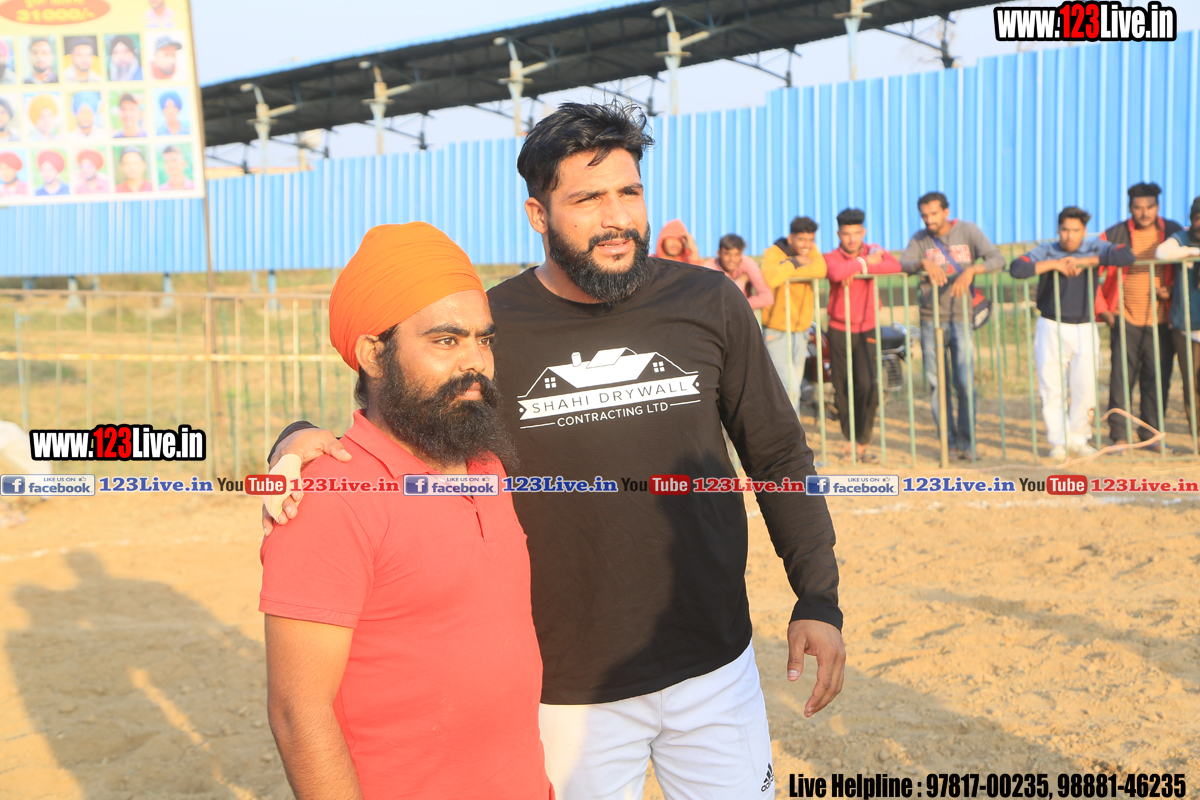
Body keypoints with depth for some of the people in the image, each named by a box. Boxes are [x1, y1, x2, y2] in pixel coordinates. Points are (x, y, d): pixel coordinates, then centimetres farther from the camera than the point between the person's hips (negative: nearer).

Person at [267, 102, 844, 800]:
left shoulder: (710, 304, -2)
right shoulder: (488, 327, -8)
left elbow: (780, 457, 6)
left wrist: (819, 598, -1)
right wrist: (299, 439, -20)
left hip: (713, 667, 2)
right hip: (567, 686, -1)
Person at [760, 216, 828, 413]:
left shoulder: (811, 250, 5)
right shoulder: (773, 253, -12)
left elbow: (820, 270, -18)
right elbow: (771, 278, -35)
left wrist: (787, 270, -20)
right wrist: (795, 262, -22)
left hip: (800, 332, 6)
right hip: (776, 333, -6)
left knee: (794, 388, 13)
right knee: (790, 388, -15)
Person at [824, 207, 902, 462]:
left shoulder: (873, 251, 3)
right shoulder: (831, 257, -5)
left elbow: (895, 265, -20)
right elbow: (836, 273, -31)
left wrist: (859, 269, -23)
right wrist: (865, 262, -20)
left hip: (866, 330, 1)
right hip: (839, 330, -1)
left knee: (867, 384, -13)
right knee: (842, 388, 5)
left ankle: (863, 442, -3)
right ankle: (850, 436, 25)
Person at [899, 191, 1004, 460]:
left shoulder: (968, 231, 2)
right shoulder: (919, 239, 7)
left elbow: (997, 259, -8)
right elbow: (903, 264, -9)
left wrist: (971, 270, -25)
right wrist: (923, 263, -28)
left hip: (960, 318, -1)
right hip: (930, 319, 2)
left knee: (965, 383, -5)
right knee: (937, 384, 1)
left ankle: (966, 442, 7)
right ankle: (949, 441, 10)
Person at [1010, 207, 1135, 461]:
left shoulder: (1094, 248, 3)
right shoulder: (1046, 251, -1)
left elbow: (1127, 256, -13)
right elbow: (1016, 269, -18)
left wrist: (1086, 261, -16)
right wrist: (1053, 264, -18)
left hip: (1084, 329, 1)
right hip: (1051, 328, -1)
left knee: (1086, 388, -3)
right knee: (1052, 389, -2)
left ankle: (1078, 439, 13)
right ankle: (1059, 442, 9)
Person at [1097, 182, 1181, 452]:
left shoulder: (1173, 233, 6)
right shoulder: (1114, 235, -1)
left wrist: (1172, 291, -2)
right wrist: (1103, 310, -1)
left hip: (1161, 320, 2)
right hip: (1126, 319, -2)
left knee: (1158, 379, 4)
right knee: (1122, 377, -5)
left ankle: (1151, 434, 14)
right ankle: (1119, 435, 2)